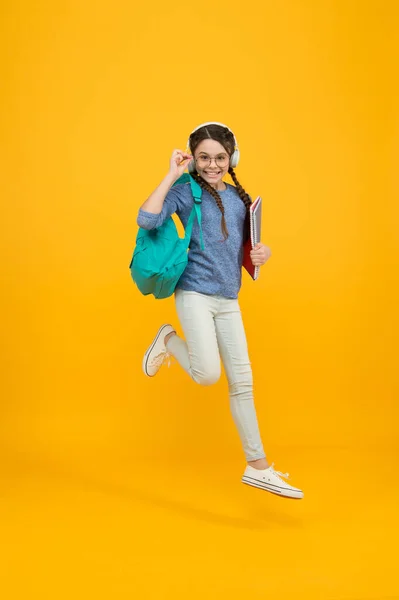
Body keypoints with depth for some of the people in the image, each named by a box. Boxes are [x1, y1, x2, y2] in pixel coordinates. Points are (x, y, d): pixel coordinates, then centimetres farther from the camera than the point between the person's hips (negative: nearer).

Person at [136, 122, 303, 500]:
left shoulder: (239, 197, 12)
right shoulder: (186, 191, -5)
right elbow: (146, 220, -22)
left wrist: (262, 253, -1)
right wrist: (172, 174, -17)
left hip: (229, 301, 6)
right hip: (196, 295, -5)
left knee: (242, 383, 5)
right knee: (207, 374, -16)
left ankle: (258, 468, 13)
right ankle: (168, 341, 16)